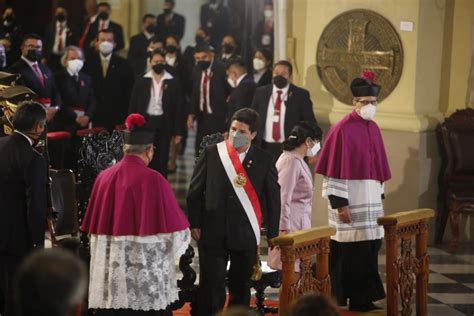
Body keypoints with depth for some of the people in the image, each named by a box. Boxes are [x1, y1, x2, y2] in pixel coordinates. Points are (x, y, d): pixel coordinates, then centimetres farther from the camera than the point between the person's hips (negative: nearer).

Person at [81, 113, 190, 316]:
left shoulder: (104, 178, 2)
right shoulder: (152, 180, -12)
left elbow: (94, 228, 10)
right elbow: (175, 229, -7)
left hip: (109, 270, 5)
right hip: (146, 273, -4)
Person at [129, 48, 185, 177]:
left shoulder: (173, 82, 0)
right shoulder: (141, 82, 3)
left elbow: (179, 107, 0)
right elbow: (133, 106, 6)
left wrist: (179, 132, -3)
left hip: (164, 125, -1)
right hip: (145, 123, 1)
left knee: (162, 161, 2)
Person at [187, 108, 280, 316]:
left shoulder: (264, 160, 1)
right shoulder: (211, 153, 0)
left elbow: (273, 198, 5)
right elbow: (195, 191, 4)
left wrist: (272, 234, 5)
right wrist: (195, 223, 0)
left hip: (246, 234, 1)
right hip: (213, 232, -1)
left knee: (241, 287, 11)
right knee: (211, 285, -3)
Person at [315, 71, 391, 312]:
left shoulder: (373, 128, 11)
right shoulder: (342, 129, -12)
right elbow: (335, 170, -14)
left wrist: (380, 196, 15)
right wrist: (340, 204, -17)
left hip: (370, 201, 7)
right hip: (350, 201, -7)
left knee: (368, 250, 7)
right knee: (348, 253, -3)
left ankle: (362, 299, 16)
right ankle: (339, 301, 6)